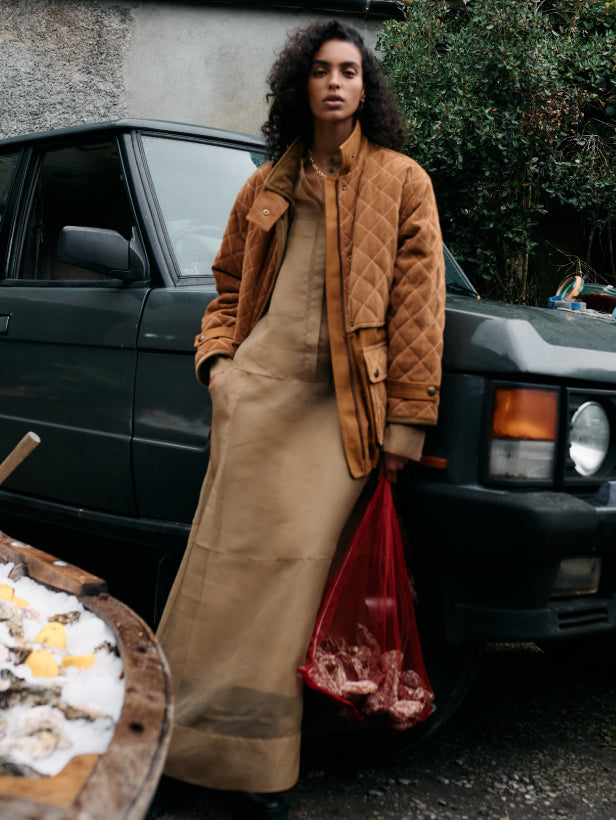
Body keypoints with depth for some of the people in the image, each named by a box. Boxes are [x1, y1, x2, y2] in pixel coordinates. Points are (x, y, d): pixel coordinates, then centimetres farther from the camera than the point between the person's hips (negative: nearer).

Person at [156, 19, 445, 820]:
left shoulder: (401, 182, 4)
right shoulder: (268, 187, 16)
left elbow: (417, 303, -2)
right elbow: (230, 282, 25)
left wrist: (407, 419, -7)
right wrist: (218, 356, 6)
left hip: (337, 403, -3)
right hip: (255, 391, 3)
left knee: (294, 567, -5)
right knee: (230, 563, 3)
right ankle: (188, 733, 12)